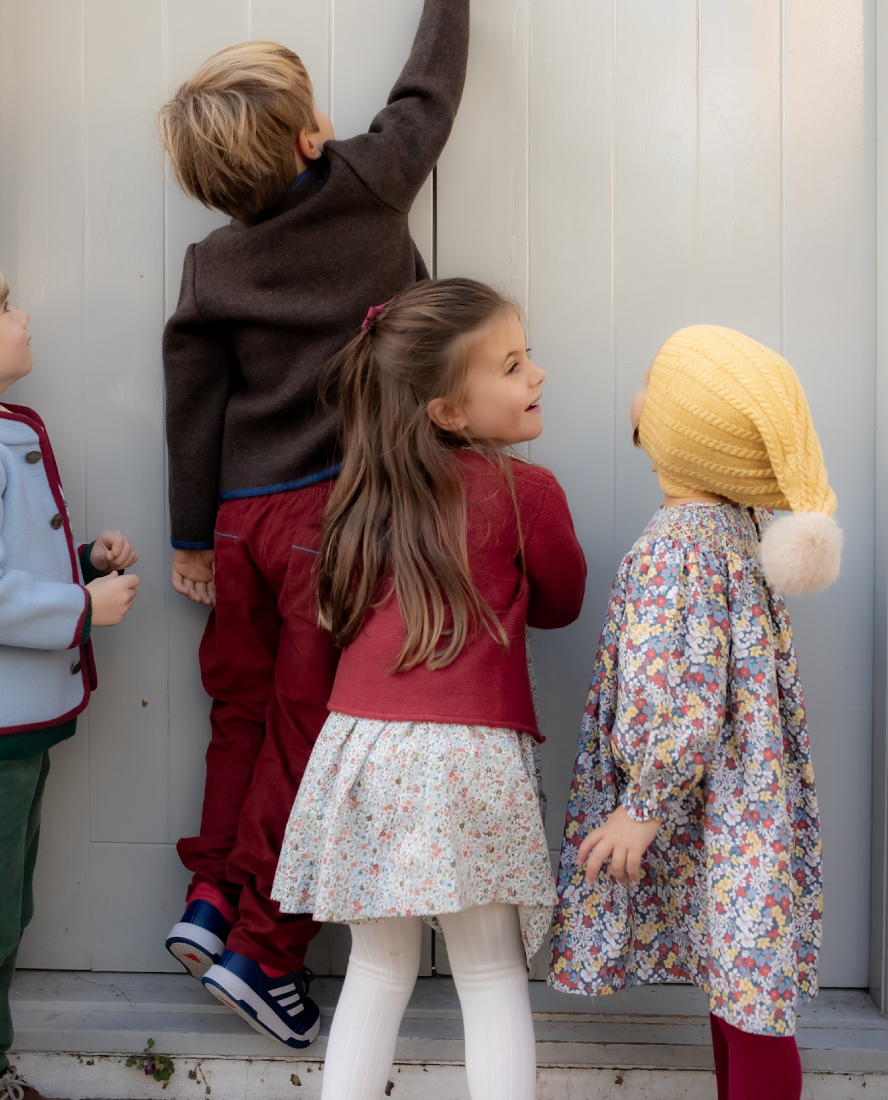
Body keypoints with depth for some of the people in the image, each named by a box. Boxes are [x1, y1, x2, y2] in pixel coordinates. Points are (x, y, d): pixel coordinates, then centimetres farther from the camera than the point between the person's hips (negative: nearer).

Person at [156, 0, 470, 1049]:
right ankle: (264, 946, 6)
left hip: (245, 518, 4)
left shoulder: (210, 266, 3)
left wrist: (193, 536, 15)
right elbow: (429, 90, 12)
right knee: (308, 723, 1)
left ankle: (213, 893, 20)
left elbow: (193, 407, 7)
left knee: (245, 710, 18)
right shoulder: (372, 187, -4)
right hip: (341, 505, -3)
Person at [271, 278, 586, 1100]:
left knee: (379, 970, 18)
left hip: (364, 745, 4)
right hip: (470, 754, -4)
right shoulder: (527, 490, -1)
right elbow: (560, 603, 13)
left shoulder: (366, 493, 11)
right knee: (492, 976, 10)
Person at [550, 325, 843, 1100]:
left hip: (716, 809, -9)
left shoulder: (676, 544, -21)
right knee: (733, 991, 19)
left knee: (746, 1004, 2)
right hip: (741, 798, 9)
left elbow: (683, 696, -25)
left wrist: (645, 805, -15)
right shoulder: (740, 525, 6)